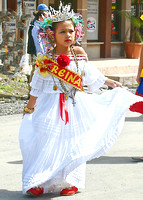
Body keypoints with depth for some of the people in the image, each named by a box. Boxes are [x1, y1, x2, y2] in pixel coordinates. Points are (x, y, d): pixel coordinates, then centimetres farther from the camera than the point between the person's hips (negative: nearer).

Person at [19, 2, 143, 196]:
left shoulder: (79, 53, 0)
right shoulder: (45, 60, -6)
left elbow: (91, 75, 13)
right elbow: (37, 88, 2)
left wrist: (110, 82, 18)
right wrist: (29, 108, 6)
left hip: (74, 105, 2)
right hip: (51, 106, -2)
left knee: (72, 143, 6)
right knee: (46, 143, -4)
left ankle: (69, 182, 19)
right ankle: (38, 182, 6)